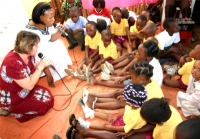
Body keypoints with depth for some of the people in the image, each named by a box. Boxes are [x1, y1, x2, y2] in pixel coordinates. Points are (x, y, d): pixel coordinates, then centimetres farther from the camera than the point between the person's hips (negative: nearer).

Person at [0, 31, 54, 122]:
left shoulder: (28, 55, -8)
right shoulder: (13, 63, -34)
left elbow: (33, 73, 1)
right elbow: (29, 85, -30)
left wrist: (42, 65, -17)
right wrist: (41, 66, -29)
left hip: (23, 90, 8)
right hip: (11, 99, -8)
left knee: (48, 96, 3)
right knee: (45, 105, -7)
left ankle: (18, 109, 11)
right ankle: (9, 110, 5)